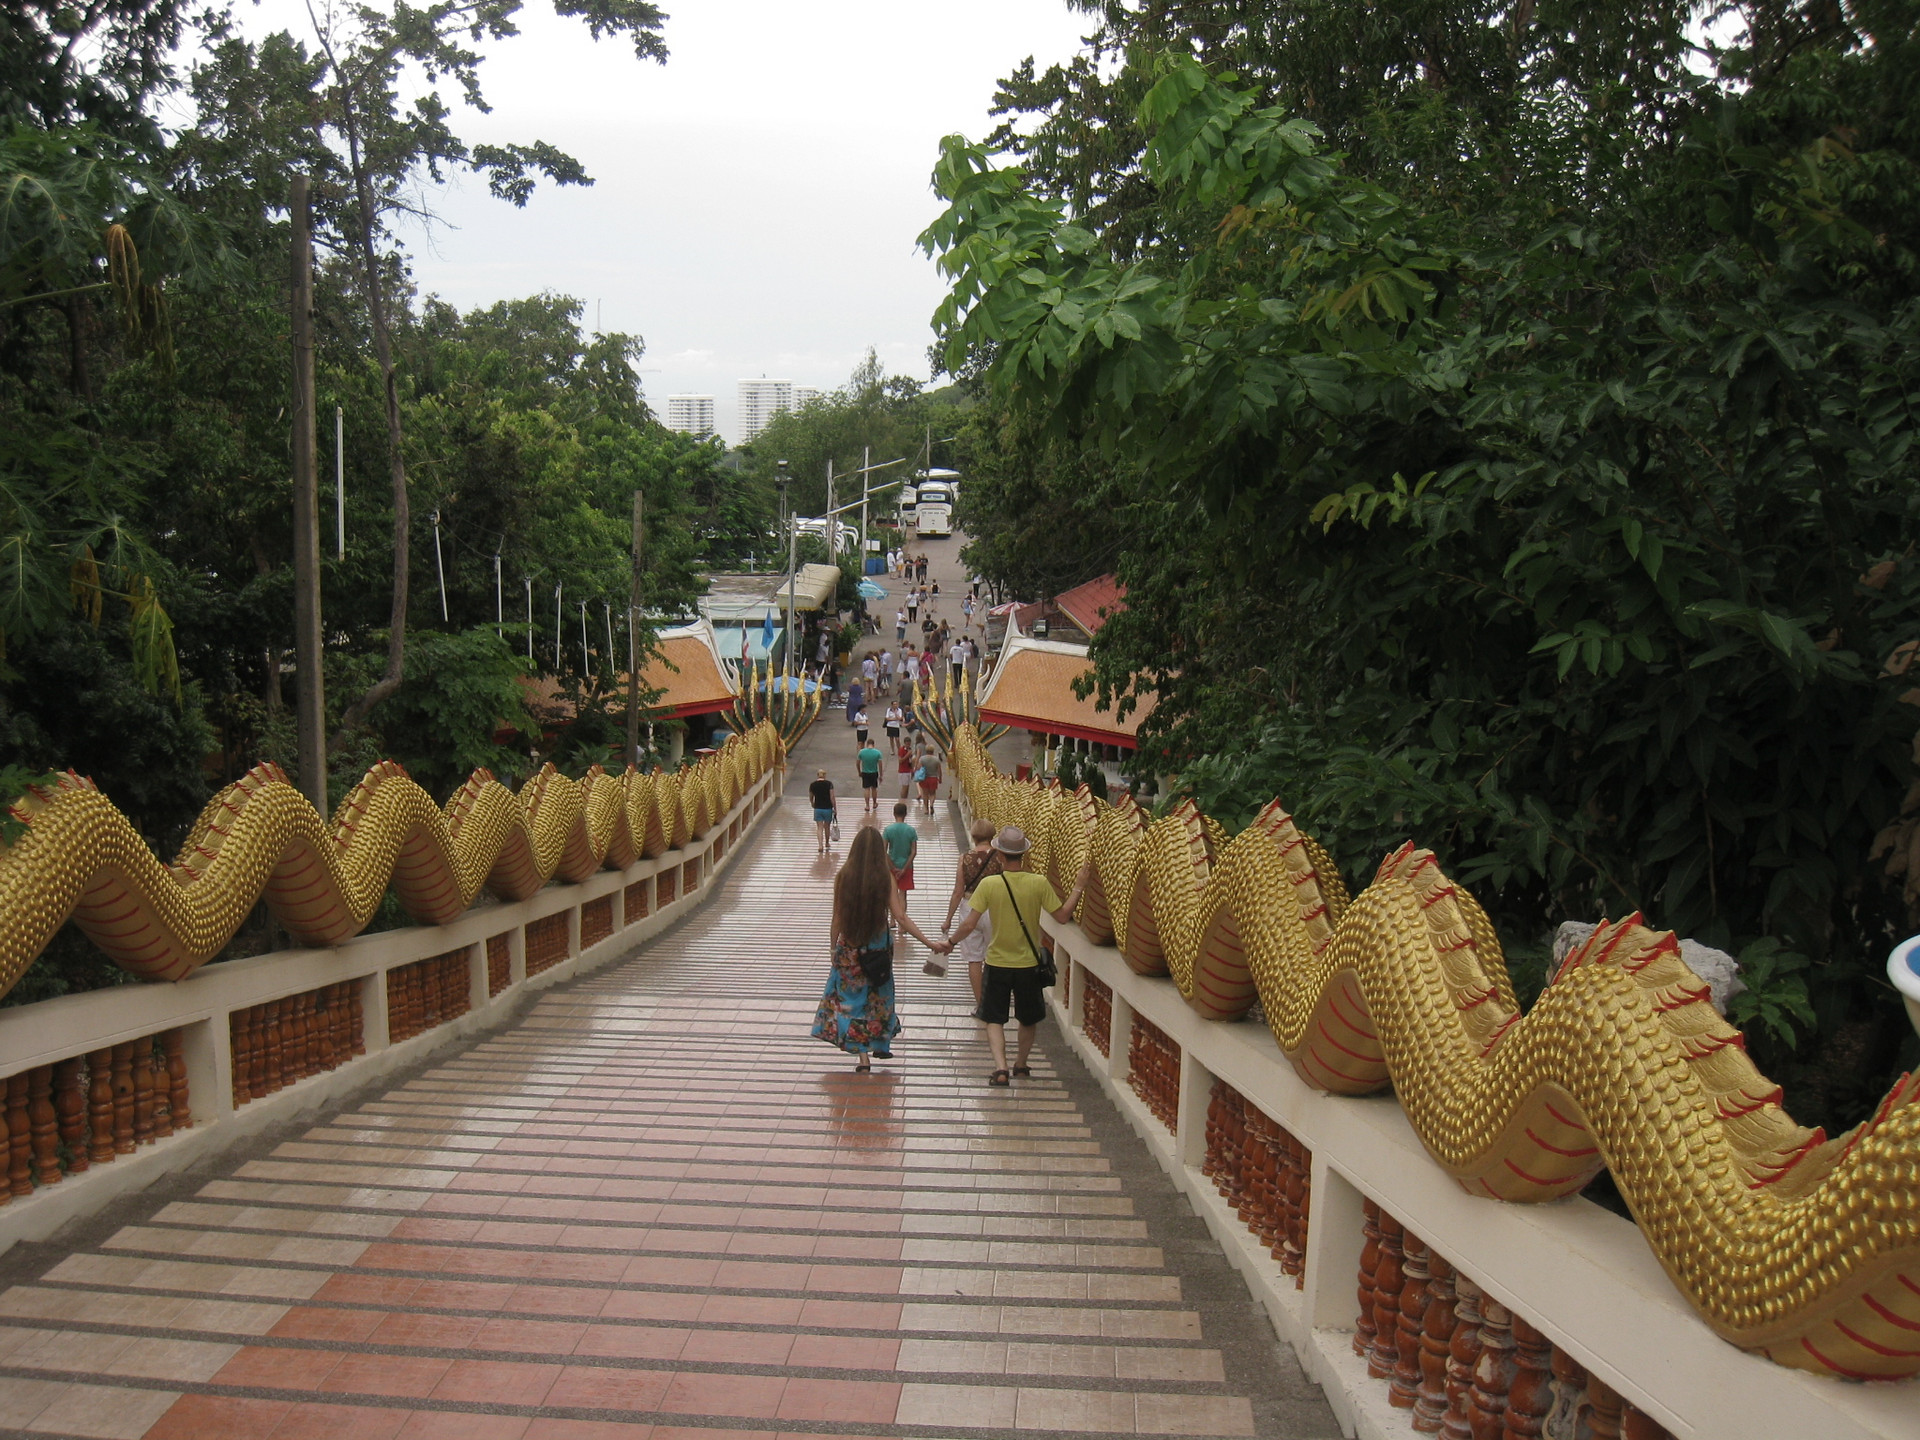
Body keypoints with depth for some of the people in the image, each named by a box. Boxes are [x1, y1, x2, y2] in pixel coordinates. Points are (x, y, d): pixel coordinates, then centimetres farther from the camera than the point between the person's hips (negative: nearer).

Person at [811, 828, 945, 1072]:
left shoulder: (843, 877, -8)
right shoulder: (884, 880, -11)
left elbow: (837, 918, -3)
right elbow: (900, 918, -14)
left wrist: (834, 948, 10)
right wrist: (930, 943, -10)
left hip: (849, 945, 0)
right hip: (877, 947, 0)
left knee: (852, 997, 9)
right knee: (877, 996, 19)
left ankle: (863, 1056, 5)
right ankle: (881, 1046, 31)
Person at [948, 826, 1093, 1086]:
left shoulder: (988, 884, -13)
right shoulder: (1039, 883, -11)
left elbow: (969, 925, -13)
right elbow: (1063, 916, -6)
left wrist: (951, 942, 3)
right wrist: (1078, 888, 3)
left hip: (997, 964, -1)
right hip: (1029, 965, 2)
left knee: (994, 1019, 8)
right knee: (1029, 1019, 23)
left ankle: (1000, 1068, -10)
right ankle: (1021, 1064, 36)